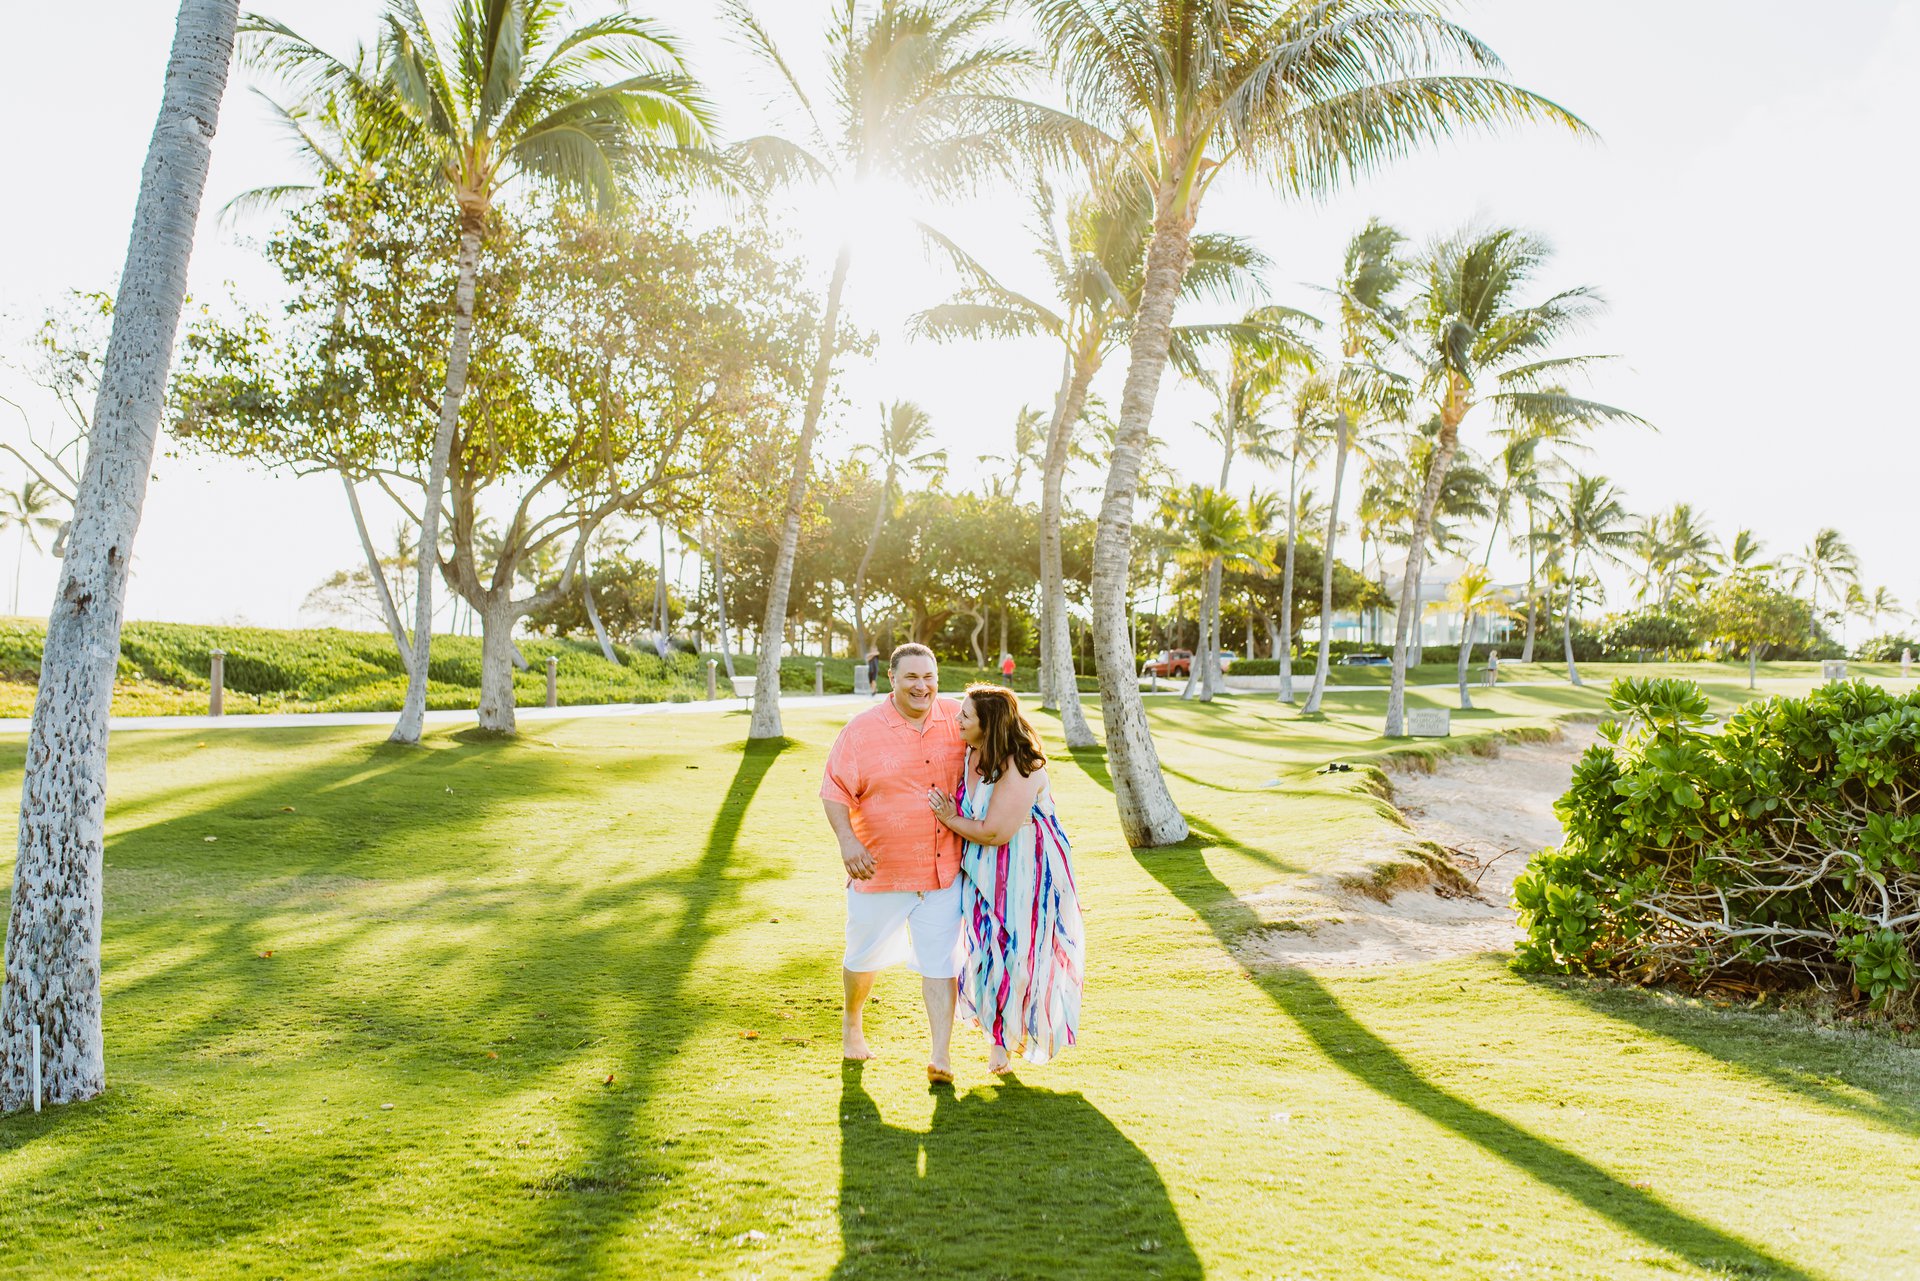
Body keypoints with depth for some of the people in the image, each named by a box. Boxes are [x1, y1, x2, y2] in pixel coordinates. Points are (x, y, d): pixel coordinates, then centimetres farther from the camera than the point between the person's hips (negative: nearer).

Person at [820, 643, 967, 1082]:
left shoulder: (957, 720, 0)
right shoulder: (863, 729, -9)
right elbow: (834, 791, -9)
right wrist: (847, 839, -23)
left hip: (942, 869, 1)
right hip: (879, 867, -1)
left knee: (939, 961, -1)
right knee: (864, 955, 16)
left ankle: (940, 1053, 4)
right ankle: (851, 1022, 43)